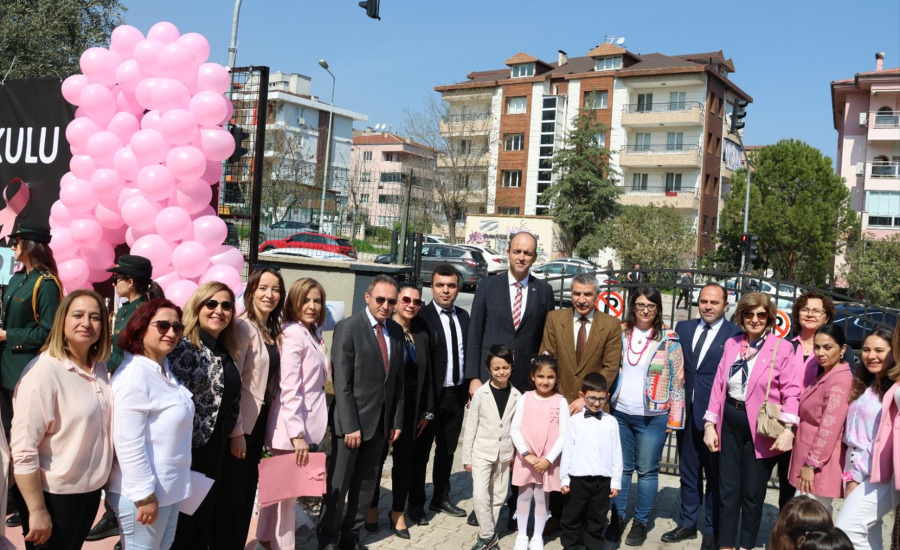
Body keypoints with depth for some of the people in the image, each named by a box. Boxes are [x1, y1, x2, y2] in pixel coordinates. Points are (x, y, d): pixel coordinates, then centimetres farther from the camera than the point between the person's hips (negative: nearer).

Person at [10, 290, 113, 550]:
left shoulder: (99, 367, 2)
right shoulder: (43, 371, -20)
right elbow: (23, 450, -21)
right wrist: (37, 511, -19)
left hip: (91, 489, 7)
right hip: (54, 495, -7)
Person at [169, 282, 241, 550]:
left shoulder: (226, 351, 8)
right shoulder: (184, 346, -15)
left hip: (216, 448, 7)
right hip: (188, 449, -7)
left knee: (206, 514, 18)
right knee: (182, 521, 6)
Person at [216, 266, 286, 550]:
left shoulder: (274, 331, 9)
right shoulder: (243, 327, -15)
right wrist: (236, 431, -20)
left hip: (260, 418, 8)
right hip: (240, 423, -8)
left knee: (247, 490, 18)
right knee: (232, 493, 4)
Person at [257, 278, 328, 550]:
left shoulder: (313, 334, 11)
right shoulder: (293, 334, -16)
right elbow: (289, 389, -21)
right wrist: (297, 434, -22)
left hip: (308, 421, 8)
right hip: (292, 425, -8)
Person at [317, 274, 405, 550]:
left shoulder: (396, 332, 7)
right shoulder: (348, 328, -10)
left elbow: (398, 380, 10)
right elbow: (342, 383, -14)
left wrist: (396, 421, 6)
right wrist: (350, 426, -17)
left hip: (381, 423, 5)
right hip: (351, 421, -5)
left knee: (366, 484, 14)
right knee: (337, 485, 6)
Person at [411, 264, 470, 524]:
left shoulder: (463, 316, 7)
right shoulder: (422, 317, -13)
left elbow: (469, 353, 11)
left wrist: (469, 388, 7)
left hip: (457, 395, 6)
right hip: (431, 395, -6)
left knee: (447, 450, 19)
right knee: (421, 451, 8)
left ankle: (441, 498, 35)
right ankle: (416, 504, 22)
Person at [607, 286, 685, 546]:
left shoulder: (669, 339, -4)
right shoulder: (621, 335, 4)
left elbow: (677, 380, -3)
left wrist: (675, 417, -5)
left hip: (653, 417, -3)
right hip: (620, 413, 3)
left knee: (647, 471, 5)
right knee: (621, 467, 11)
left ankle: (641, 522, 18)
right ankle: (617, 517, 22)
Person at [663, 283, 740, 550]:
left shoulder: (736, 334, -8)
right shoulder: (683, 328, 8)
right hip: (686, 412, 5)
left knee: (715, 474, 9)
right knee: (688, 471, 16)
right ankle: (687, 523, 30)